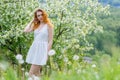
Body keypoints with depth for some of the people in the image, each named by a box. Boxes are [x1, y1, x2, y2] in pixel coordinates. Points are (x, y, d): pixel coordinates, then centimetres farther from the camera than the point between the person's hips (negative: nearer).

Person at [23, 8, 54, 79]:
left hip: (42, 49, -6)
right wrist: (32, 21, 6)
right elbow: (26, 30, -2)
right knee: (36, 72, 9)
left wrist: (47, 53, -11)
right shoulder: (35, 25, 12)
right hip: (34, 48, 6)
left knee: (31, 73, -12)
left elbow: (50, 41, -5)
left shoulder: (49, 25, -3)